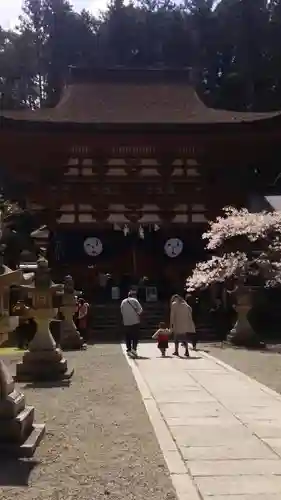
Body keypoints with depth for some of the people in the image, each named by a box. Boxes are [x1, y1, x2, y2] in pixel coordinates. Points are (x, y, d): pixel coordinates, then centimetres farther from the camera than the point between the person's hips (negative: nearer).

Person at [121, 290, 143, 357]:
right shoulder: (134, 301, -4)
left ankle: (128, 350, 10)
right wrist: (139, 317, 6)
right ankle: (134, 348, -11)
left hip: (126, 322, 4)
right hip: (135, 321, -4)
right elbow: (140, 311, -9)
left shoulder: (123, 302, 9)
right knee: (136, 336, 2)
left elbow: (122, 312, 11)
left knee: (128, 337, 10)